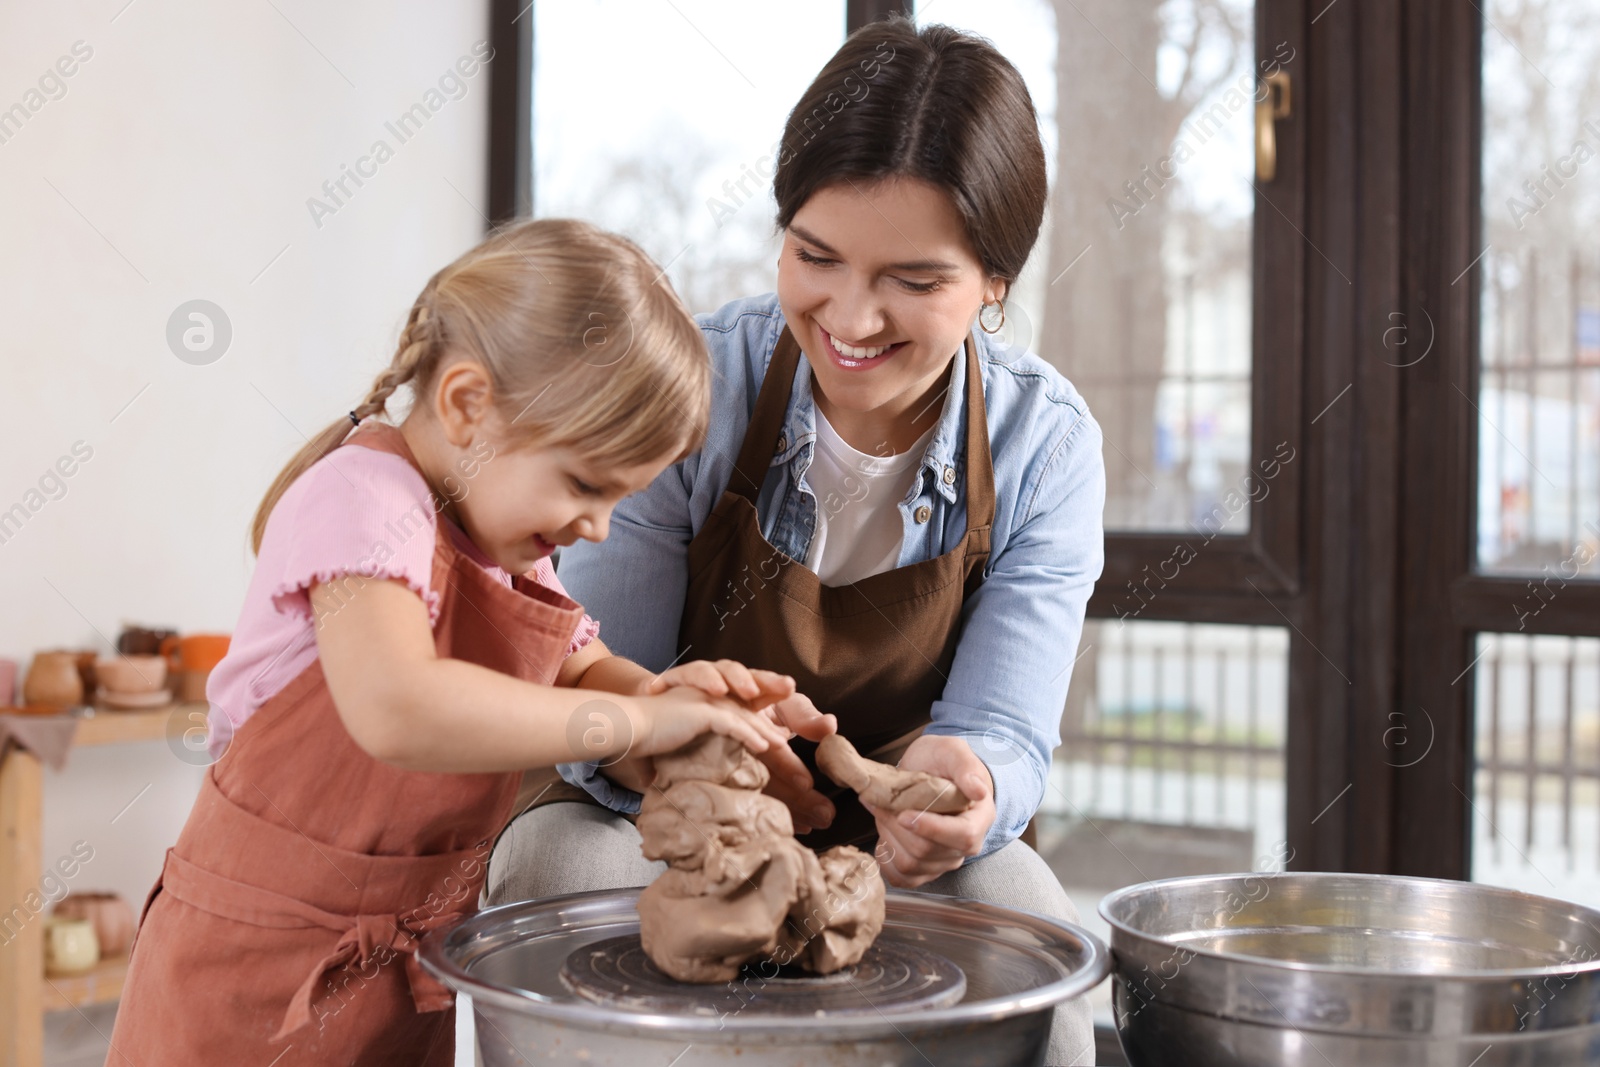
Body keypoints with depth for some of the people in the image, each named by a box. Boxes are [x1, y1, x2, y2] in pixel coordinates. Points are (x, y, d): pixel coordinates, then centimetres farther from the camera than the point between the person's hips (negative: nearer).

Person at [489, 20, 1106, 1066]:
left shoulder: (1047, 442, -14)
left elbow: (1007, 733, -17)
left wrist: (962, 782, -43)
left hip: (897, 836, 0)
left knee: (1019, 910, -31)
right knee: (556, 858, -32)